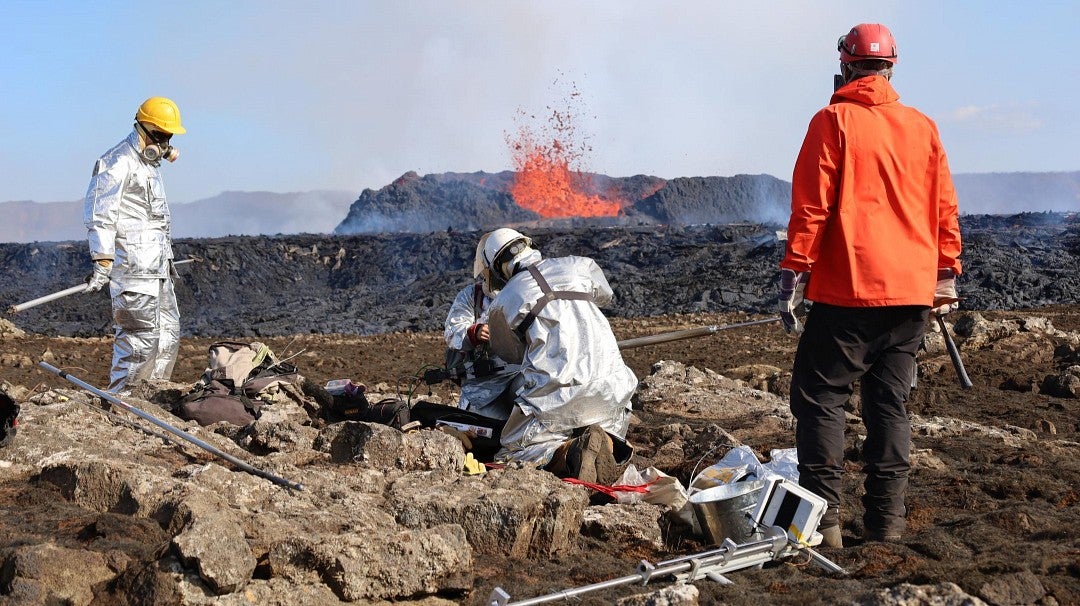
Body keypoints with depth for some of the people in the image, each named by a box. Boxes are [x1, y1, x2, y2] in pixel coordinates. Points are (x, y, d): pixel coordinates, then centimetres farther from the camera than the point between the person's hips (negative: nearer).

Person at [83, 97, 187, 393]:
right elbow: (99, 215, -16)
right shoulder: (117, 163, -10)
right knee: (141, 337, -12)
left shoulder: (151, 163, 20)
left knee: (168, 333, 11)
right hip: (132, 268, -10)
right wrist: (102, 263, -21)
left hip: (156, 268, 10)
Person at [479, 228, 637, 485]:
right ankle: (606, 443, -6)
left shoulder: (503, 302, 6)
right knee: (611, 427, 32)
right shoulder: (579, 265, 12)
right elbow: (605, 295, 34)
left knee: (512, 452, 13)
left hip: (557, 392, -3)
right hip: (610, 385, 3)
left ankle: (569, 453, -17)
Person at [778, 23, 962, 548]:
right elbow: (945, 208, 12)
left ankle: (824, 519, -4)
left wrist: (793, 274, -6)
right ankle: (886, 522, 10)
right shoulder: (923, 128, 10)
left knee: (820, 396, 2)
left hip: (848, 290, -5)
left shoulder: (834, 122, -4)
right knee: (890, 403, 10)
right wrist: (946, 274, 20)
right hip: (912, 290, 5)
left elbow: (810, 207, -9)